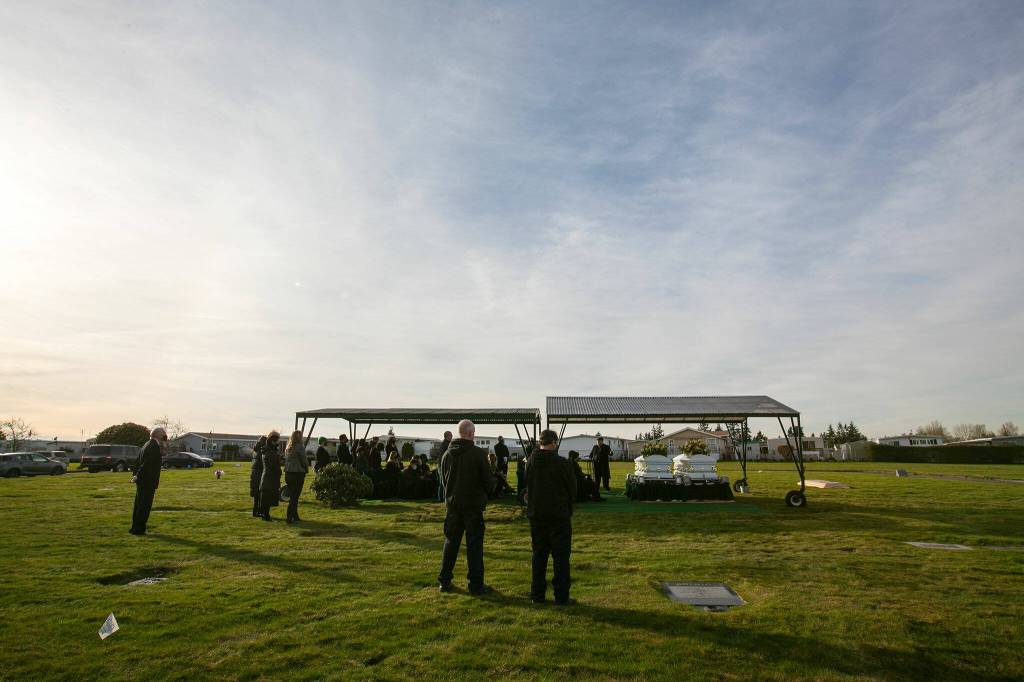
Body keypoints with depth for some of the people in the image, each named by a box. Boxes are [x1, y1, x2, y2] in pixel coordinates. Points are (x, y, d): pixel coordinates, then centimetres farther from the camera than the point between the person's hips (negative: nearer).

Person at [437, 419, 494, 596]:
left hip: (453, 504, 5)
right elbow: (488, 481, -11)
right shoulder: (478, 453, -15)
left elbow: (443, 480, 10)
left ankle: (444, 581, 22)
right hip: (473, 504, -5)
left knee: (451, 542, 16)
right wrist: (485, 495, 9)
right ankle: (476, 584, 9)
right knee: (474, 545, 4)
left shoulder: (447, 454, 2)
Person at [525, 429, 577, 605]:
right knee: (561, 557, 6)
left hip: (536, 516, 5)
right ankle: (561, 597, 10)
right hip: (559, 516, -4)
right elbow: (572, 490, -5)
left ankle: (537, 595, 21)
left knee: (539, 555, 14)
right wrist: (567, 508, 12)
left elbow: (527, 489, 4)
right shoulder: (562, 464, -16)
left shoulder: (530, 462, -3)